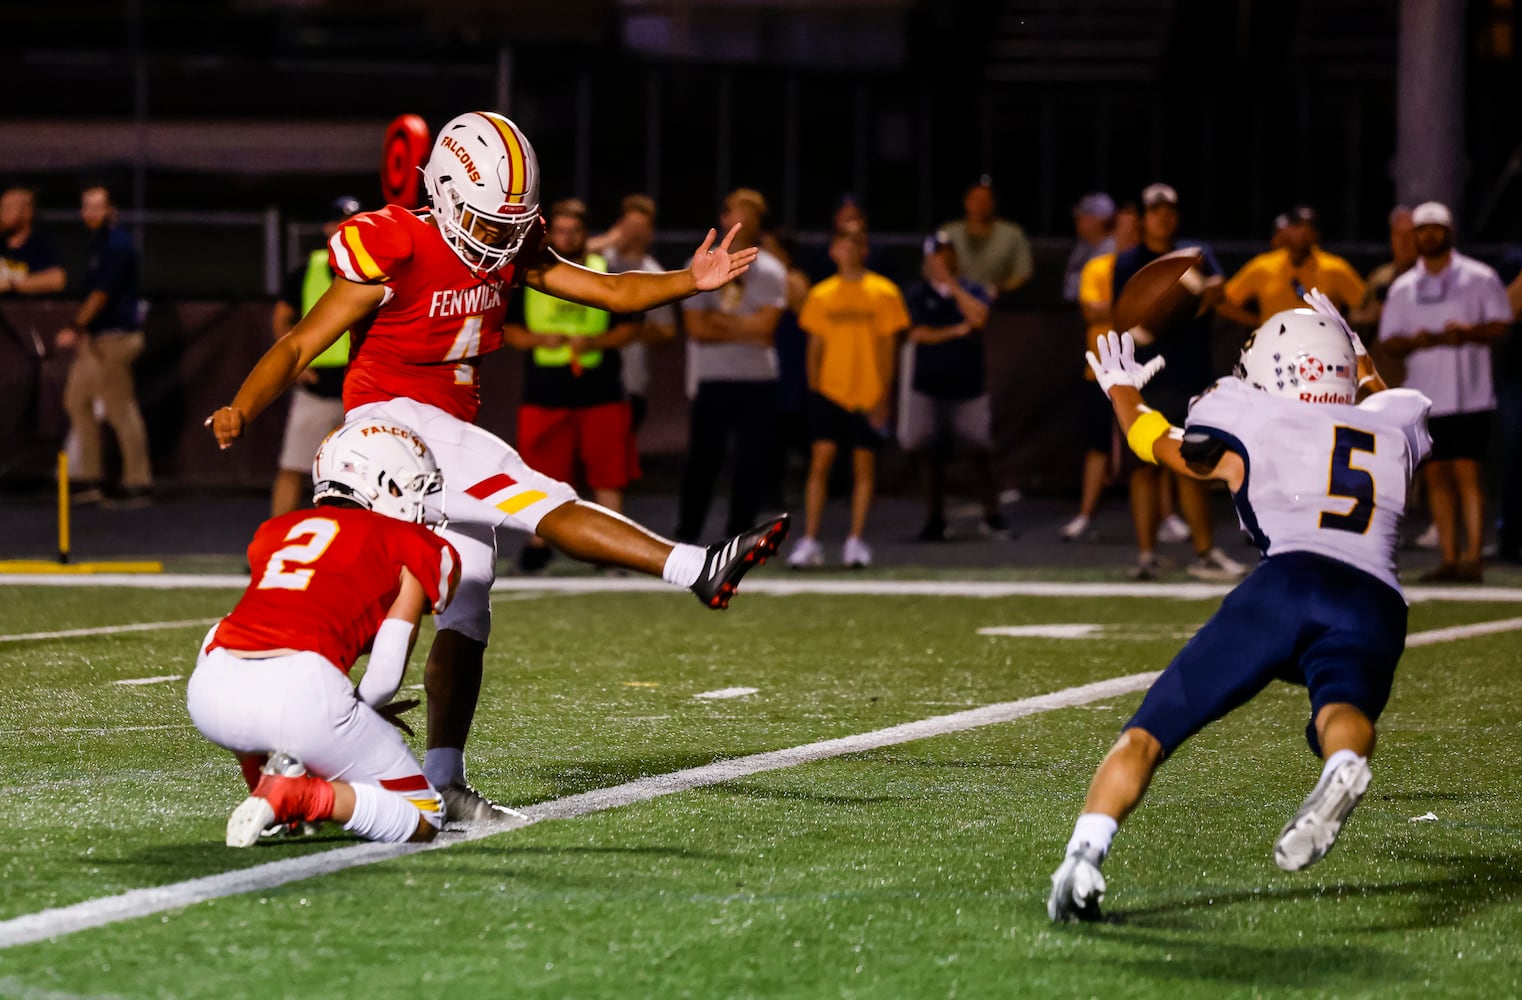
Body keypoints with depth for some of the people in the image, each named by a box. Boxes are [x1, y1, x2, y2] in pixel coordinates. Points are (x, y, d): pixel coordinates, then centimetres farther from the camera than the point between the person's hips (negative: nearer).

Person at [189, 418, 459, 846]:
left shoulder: (276, 530, 28)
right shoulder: (418, 550, 15)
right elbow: (385, 674, 6)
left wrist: (359, 710, 38)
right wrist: (362, 708, 27)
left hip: (210, 697, 4)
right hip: (301, 694, -4)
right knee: (422, 821, 15)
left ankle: (268, 795, 22)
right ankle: (299, 796, -10)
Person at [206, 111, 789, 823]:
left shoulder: (509, 250, 4)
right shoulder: (397, 252, -17)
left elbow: (611, 292, 6)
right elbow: (301, 345, -15)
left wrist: (689, 281, -10)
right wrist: (240, 410, -29)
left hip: (452, 436, 9)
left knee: (467, 610, 7)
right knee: (544, 505, -22)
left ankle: (442, 780, 8)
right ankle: (697, 571, -29)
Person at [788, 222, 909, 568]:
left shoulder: (884, 293, 2)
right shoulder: (821, 295, 6)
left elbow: (887, 347, 2)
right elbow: (815, 347, 10)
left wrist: (883, 396, -4)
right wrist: (813, 390, 2)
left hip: (868, 395, 0)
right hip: (830, 392, 0)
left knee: (864, 466, 2)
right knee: (820, 460, -8)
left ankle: (855, 542, 11)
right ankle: (809, 542, -5)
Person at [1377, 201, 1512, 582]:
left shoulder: (1479, 278, 2)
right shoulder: (1403, 288, 12)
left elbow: (1501, 324, 0)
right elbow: (1389, 342, 10)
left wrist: (1470, 333, -20)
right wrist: (1413, 342, -12)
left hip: (1470, 394, -4)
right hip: (1425, 396, 4)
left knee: (1467, 473, -11)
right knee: (1436, 476, 4)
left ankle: (1473, 557, -15)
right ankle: (1449, 558, 9)